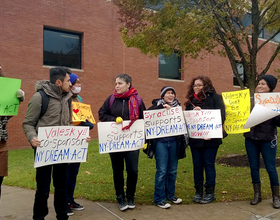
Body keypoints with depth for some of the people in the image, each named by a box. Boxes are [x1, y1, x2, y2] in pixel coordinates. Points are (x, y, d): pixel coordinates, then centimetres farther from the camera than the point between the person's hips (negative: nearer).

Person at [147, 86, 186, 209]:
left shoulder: (177, 107, 11)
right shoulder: (157, 106, 0)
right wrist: (163, 107, -18)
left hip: (174, 142, 4)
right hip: (160, 142, -4)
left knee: (172, 170, 12)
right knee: (161, 171, -3)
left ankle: (170, 194, 28)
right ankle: (159, 199, 8)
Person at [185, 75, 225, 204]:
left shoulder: (214, 97, -4)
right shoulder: (191, 100, 11)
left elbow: (221, 115, -10)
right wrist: (192, 112, -10)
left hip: (210, 139, -4)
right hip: (194, 138, 4)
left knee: (209, 165, 4)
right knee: (197, 165, 10)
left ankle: (210, 193, 16)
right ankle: (198, 192, 22)